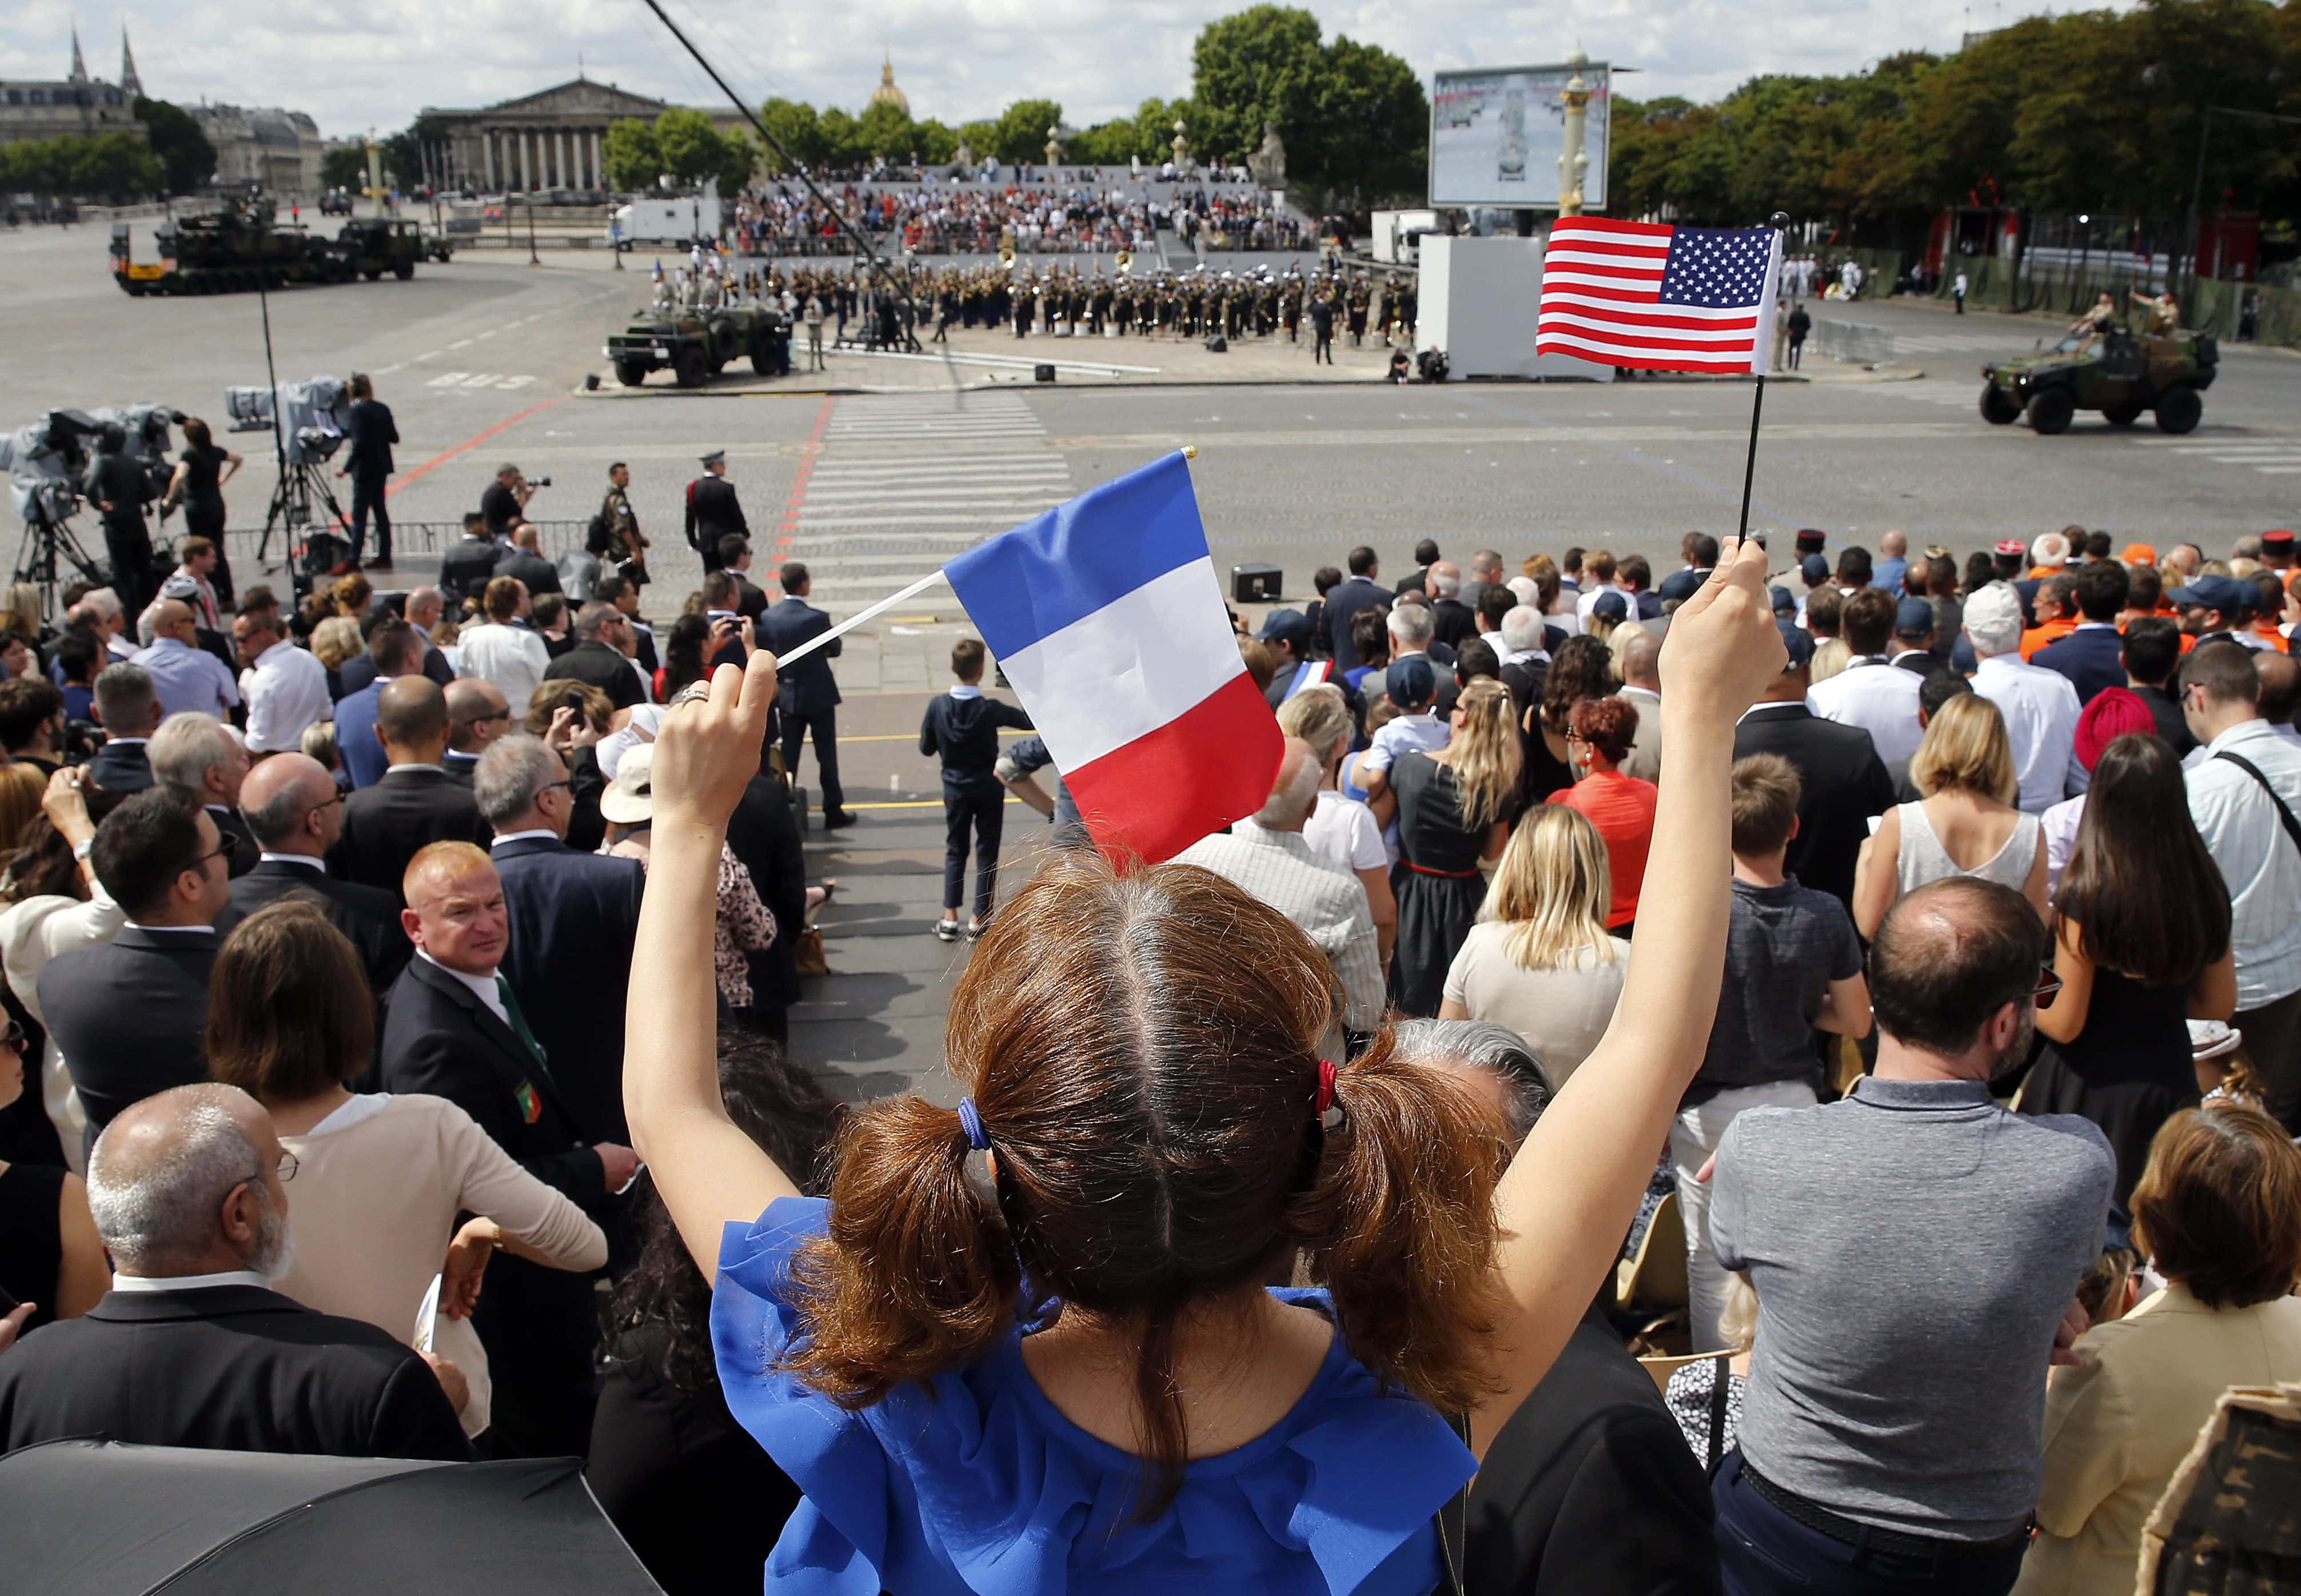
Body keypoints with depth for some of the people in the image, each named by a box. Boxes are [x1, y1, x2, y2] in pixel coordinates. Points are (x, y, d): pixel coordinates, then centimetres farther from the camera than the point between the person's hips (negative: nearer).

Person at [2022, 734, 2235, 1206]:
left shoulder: (2088, 899, -21)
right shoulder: (2206, 890, -5)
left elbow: (2065, 1024, -15)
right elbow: (2221, 1004, 7)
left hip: (2094, 1092, -5)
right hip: (2171, 1085, 5)